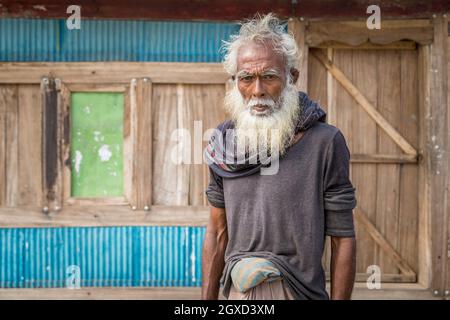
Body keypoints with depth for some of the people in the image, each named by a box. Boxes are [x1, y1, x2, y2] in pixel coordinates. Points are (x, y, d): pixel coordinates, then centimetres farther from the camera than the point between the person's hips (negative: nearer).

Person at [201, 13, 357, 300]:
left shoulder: (325, 143, -11)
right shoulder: (224, 142, 2)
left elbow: (343, 239, -9)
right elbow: (218, 233, 8)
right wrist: (206, 302, 6)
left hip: (297, 291, -3)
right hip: (236, 292, 4)